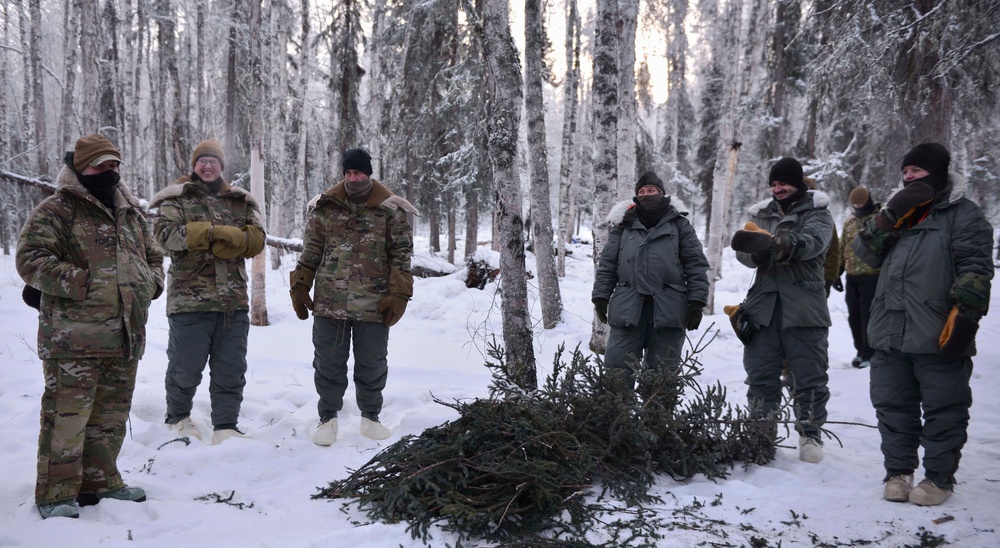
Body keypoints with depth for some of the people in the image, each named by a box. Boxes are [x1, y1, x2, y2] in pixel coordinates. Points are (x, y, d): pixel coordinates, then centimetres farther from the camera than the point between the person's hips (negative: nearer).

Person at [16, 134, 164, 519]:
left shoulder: (132, 213, 18)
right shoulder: (56, 210, -4)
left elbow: (153, 256, 27)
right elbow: (30, 257, -12)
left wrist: (150, 283, 7)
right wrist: (79, 282, -19)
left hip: (126, 337, 7)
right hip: (74, 338, -7)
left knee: (111, 415, 14)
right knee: (67, 414, -5)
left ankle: (99, 481, 27)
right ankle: (57, 493, 5)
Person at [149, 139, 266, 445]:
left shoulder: (240, 201, 14)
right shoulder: (177, 198, 4)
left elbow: (257, 239, 2)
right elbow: (166, 233, -13)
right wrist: (214, 232, -16)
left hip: (234, 301, 4)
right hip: (190, 300, -3)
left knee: (231, 369, 6)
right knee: (186, 367, 6)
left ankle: (225, 428, 14)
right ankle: (177, 418, 29)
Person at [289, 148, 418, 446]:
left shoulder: (391, 209, -1)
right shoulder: (325, 207, 5)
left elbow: (401, 255, -1)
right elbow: (310, 253, 11)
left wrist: (398, 295, -8)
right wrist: (299, 288, 8)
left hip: (373, 305, -1)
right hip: (329, 303, 1)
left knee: (372, 365, 10)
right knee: (328, 364, 8)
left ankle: (370, 416, 28)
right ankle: (328, 417, 24)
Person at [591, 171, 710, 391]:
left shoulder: (679, 225, 8)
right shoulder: (623, 225, 12)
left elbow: (696, 265, 4)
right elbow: (607, 264, 12)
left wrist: (697, 302, -3)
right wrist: (601, 296, 4)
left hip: (667, 310, -1)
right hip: (627, 308, 1)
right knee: (618, 368, -2)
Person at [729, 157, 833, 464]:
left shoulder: (816, 214, 2)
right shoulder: (761, 215, 15)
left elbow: (811, 242, -20)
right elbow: (744, 253, 2)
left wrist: (771, 244, -37)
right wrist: (757, 251, -23)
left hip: (803, 308, -4)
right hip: (763, 305, 4)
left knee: (809, 377, 3)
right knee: (760, 375, 8)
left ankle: (810, 434, 17)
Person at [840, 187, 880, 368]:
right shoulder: (849, 222, 15)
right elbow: (842, 247, 22)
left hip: (872, 277, -7)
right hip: (852, 277, 7)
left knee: (868, 316, -4)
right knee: (854, 316, 12)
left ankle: (869, 354, 4)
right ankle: (861, 351, 24)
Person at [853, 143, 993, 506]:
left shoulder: (962, 214, -2)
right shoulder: (900, 210, 18)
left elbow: (976, 270, -10)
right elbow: (866, 252, 7)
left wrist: (965, 316, -18)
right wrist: (891, 217, -7)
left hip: (938, 337, -6)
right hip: (890, 334, 6)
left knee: (943, 409, 4)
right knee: (892, 406, 12)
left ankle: (939, 478, 16)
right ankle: (898, 472, 24)